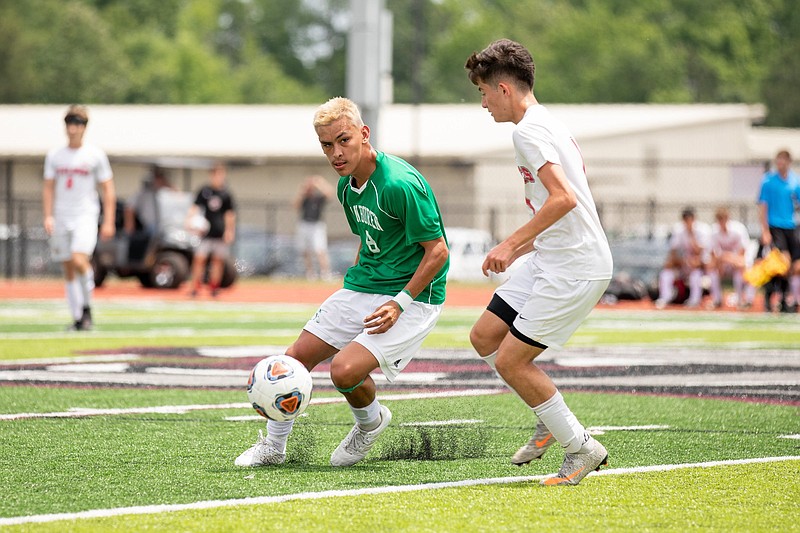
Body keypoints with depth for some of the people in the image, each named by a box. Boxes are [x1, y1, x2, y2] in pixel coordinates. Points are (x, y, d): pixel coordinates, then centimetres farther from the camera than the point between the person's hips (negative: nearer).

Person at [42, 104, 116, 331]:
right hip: (61, 218, 4)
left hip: (86, 216, -4)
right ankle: (77, 318, 10)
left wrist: (109, 222, -5)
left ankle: (87, 306, -4)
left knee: (79, 260, -23)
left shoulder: (95, 155, 0)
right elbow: (48, 187, 11)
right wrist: (48, 216, -2)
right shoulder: (54, 155, 9)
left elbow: (108, 189, 1)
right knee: (68, 270, 4)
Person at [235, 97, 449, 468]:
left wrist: (400, 303, -22)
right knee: (296, 357, 3)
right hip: (363, 288, 8)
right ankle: (273, 446, 22)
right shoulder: (346, 186, 5)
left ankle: (371, 421, 10)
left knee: (345, 369, -23)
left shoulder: (400, 184, -23)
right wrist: (354, 281, 16)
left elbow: (437, 251, -20)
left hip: (412, 296, -8)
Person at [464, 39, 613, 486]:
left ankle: (582, 448, 2)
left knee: (510, 361, -8)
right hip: (551, 259, 10)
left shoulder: (529, 130, -16)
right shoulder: (549, 123, 16)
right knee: (484, 338, 11)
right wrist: (526, 245, 20)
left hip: (574, 267, -10)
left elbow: (563, 198, -27)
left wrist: (512, 243, -22)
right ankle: (552, 421, 20)